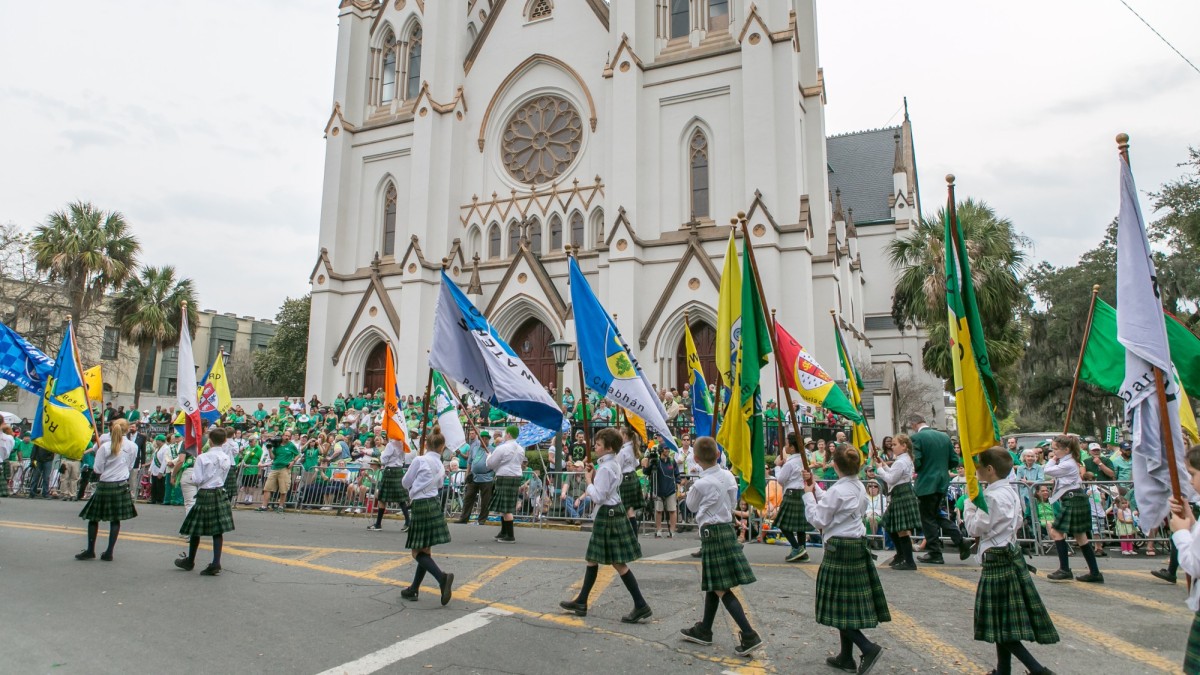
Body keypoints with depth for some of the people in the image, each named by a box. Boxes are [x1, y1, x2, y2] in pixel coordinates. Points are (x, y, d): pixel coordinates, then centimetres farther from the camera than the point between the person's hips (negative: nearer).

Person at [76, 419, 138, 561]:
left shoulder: (105, 446, -10)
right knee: (115, 520, 6)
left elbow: (97, 469, -6)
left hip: (105, 486, -2)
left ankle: (90, 551, 17)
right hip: (122, 486, 2)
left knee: (93, 518, 13)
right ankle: (109, 552, 7)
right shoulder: (133, 447, -2)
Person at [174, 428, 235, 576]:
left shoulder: (202, 458, -12)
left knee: (195, 529, 13)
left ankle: (190, 562, 29)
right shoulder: (226, 458, 2)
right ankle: (215, 564, 2)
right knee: (218, 530, 5)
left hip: (205, 495, -4)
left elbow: (197, 479, -11)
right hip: (220, 494, 4)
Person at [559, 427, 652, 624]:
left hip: (607, 515, -11)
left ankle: (641, 606, -1)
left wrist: (589, 480, -9)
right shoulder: (612, 465, 11)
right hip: (611, 513, 11)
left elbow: (598, 497, -22)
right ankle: (581, 602, 24)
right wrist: (594, 475, 8)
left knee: (618, 563, -5)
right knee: (593, 559, 15)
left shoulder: (605, 468, -19)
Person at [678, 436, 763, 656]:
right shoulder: (729, 476, 0)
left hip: (712, 533, -8)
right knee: (712, 585, 17)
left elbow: (692, 506, 1)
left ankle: (749, 635, -6)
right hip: (727, 528, 8)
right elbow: (732, 502, 11)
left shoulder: (701, 484, -17)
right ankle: (704, 630, 29)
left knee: (721, 589, -2)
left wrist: (691, 489, 15)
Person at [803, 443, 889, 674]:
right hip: (858, 546, 9)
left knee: (838, 605, 1)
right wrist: (814, 487, 15)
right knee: (850, 602, 13)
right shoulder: (859, 487, 7)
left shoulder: (837, 491, -18)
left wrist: (808, 494, -4)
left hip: (840, 548, -9)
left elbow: (819, 519, -13)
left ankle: (868, 647, -8)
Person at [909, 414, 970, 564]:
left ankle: (935, 553, 9)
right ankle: (961, 542, 8)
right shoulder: (944, 436, 7)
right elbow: (954, 461, 8)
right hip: (942, 483, 7)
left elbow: (916, 463, -19)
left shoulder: (916, 438, -13)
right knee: (940, 515, 20)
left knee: (928, 518, 4)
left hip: (926, 484, -7)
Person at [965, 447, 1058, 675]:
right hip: (1010, 555, 10)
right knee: (1004, 621, 16)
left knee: (1000, 623, -2)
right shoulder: (1011, 491, 8)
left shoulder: (993, 497, -21)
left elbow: (974, 528, -17)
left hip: (998, 560, -10)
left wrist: (970, 502, -7)